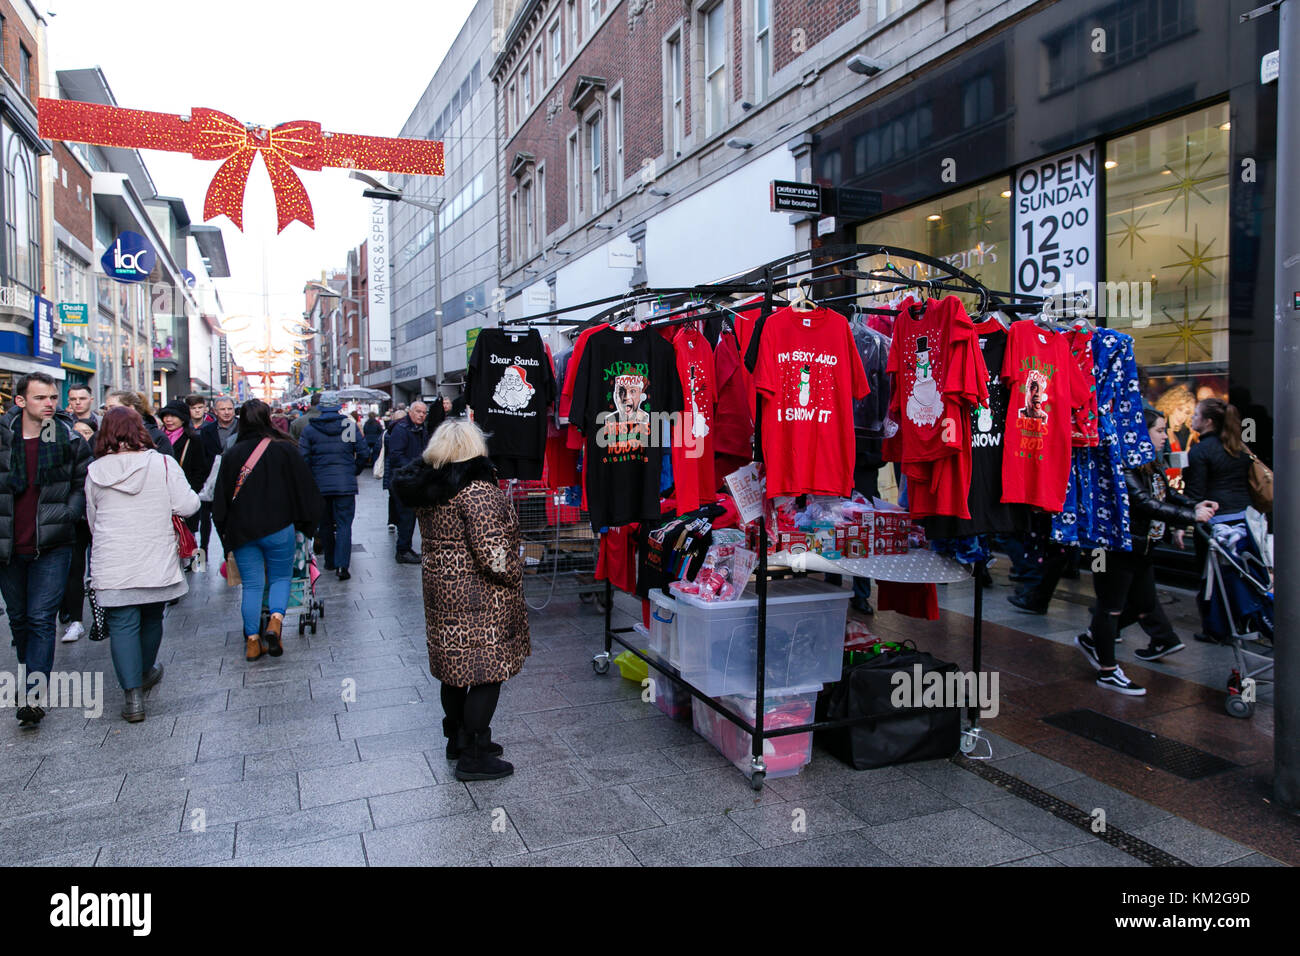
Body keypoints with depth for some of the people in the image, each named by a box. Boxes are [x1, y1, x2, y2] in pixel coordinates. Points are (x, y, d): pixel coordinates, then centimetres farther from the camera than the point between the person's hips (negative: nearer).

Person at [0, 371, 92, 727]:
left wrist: (66, 515, -11)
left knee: (41, 619, -6)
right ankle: (32, 673, 37)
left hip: (52, 546, -3)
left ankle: (35, 697, -5)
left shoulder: (70, 440, -5)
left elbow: (84, 484, 3)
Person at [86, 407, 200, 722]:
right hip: (156, 560, 0)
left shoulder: (95, 472, 1)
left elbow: (92, 519, 13)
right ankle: (146, 672, 39)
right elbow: (187, 506, -13)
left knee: (122, 625, 2)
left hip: (112, 564, 0)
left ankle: (133, 694, -3)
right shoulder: (163, 464, -8)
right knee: (151, 619, 19)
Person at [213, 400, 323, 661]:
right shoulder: (284, 449, -4)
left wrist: (226, 532, 16)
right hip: (278, 528, -2)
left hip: (241, 531, 2)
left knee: (252, 584, 9)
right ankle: (275, 620, -10)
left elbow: (221, 499, 6)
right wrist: (306, 524, 11)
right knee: (280, 577, 13)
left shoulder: (232, 454, 3)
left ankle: (252, 640, 9)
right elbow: (305, 490, -1)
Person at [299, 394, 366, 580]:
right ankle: (342, 565, -15)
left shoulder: (309, 429, 0)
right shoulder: (350, 426, 0)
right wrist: (354, 471, 15)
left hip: (320, 485, 1)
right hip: (345, 484, -1)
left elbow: (302, 458, -3)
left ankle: (330, 562, 25)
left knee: (325, 524, 16)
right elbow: (363, 453, 0)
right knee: (344, 524, -2)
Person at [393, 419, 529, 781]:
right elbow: (492, 552, -25)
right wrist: (514, 575, -7)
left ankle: (457, 739, 35)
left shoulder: (426, 486, 6)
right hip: (478, 598, -9)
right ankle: (473, 757, 9)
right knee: (486, 672, 1)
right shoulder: (476, 490, -21)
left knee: (455, 669, 20)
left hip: (442, 590, 9)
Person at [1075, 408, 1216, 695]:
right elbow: (1146, 504, -26)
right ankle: (1107, 671, 8)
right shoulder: (1123, 467, -21)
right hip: (1117, 549, -10)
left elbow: (1168, 494, 16)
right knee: (1111, 605, -1)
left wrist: (1195, 505, -4)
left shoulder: (1152, 467, 12)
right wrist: (1192, 517, -25)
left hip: (1140, 549, 10)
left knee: (1144, 601, 18)